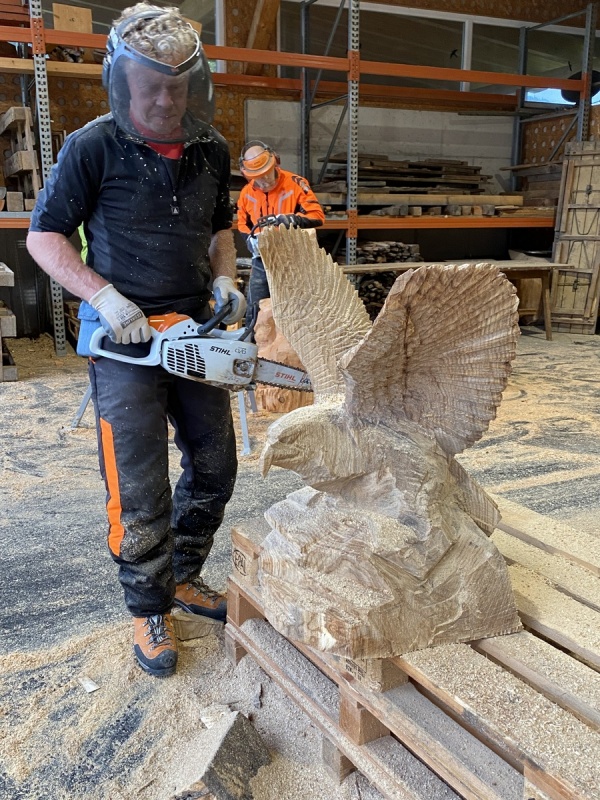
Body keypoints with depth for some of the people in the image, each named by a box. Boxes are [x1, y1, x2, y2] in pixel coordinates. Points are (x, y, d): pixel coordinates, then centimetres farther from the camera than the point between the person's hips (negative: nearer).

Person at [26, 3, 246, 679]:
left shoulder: (211, 150, 6)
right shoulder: (93, 148, -10)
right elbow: (44, 236, -5)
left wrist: (224, 278, 0)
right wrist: (103, 297, -18)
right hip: (123, 341, -5)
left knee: (215, 465, 12)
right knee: (141, 489, -2)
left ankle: (183, 575, 33)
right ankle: (149, 610, 19)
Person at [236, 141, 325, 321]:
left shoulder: (295, 184, -10)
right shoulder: (247, 193, 5)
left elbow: (317, 216, -14)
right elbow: (243, 225, 16)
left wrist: (289, 219, -28)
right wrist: (252, 240, -5)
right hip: (262, 262, 4)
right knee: (255, 311, 7)